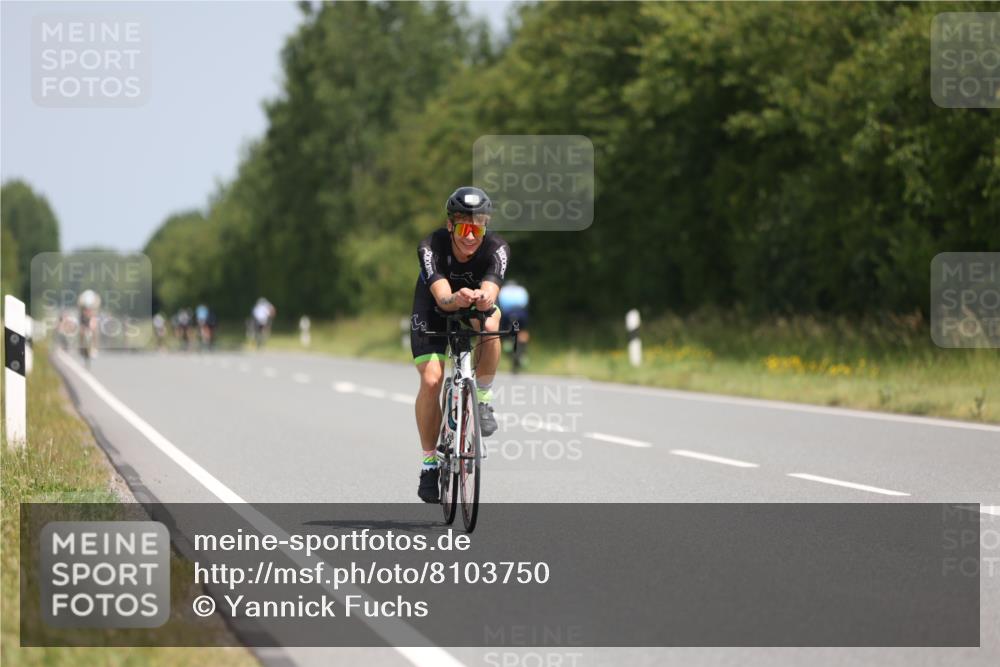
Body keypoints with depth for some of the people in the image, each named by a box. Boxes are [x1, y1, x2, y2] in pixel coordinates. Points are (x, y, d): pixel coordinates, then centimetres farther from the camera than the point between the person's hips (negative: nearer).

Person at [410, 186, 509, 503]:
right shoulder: (431, 247, -30)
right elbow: (441, 295, -43)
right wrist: (457, 299, -67)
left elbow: (490, 292, -43)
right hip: (434, 311, -1)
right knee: (431, 379, -21)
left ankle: (482, 399, -15)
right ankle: (430, 460, -4)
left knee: (491, 322, -35)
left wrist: (482, 298, -68)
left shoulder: (496, 249, -27)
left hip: (475, 311, 1)